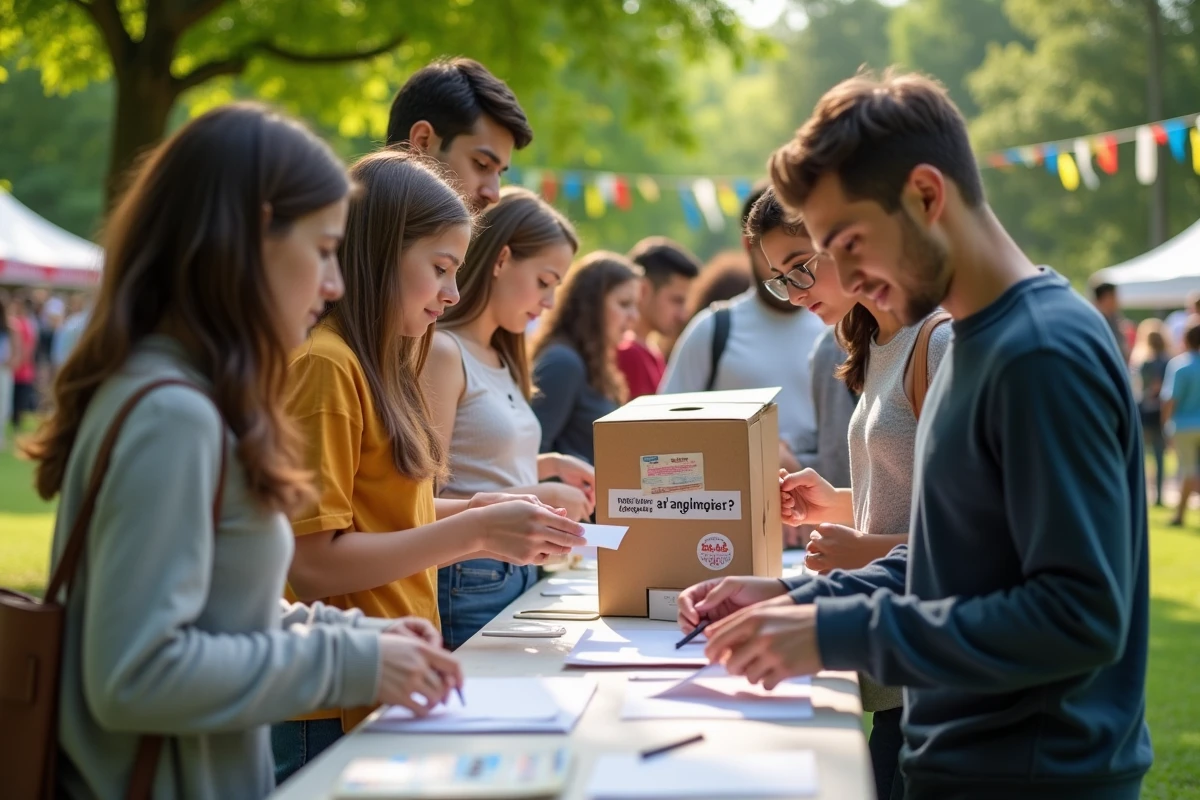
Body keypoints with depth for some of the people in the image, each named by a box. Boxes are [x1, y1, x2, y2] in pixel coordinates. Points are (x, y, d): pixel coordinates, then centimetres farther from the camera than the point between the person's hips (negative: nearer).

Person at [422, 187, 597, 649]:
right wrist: (540, 495, -16)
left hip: (520, 573, 8)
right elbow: (426, 503, -17)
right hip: (469, 584, -8)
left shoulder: (502, 359, 14)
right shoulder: (442, 352, -13)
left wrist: (548, 465, 8)